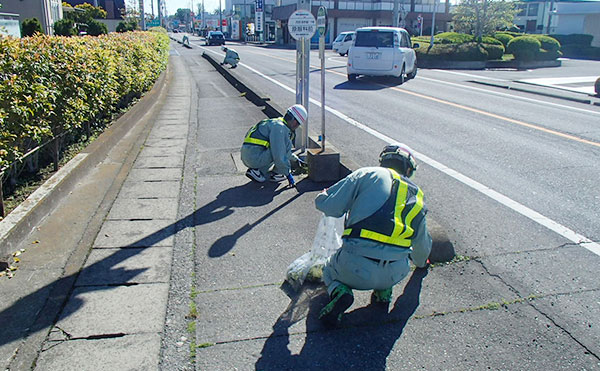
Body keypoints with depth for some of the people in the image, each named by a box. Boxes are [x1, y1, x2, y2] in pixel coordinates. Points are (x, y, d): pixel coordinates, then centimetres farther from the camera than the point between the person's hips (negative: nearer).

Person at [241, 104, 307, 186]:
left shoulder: (276, 123, 20)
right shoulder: (279, 127, -12)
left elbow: (280, 149, 37)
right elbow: (279, 156, -18)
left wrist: (295, 159, 39)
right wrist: (288, 173, -9)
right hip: (255, 158, -10)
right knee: (287, 144, -8)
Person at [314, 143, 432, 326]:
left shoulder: (368, 174, 4)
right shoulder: (417, 195, 18)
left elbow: (327, 205, 0)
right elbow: (422, 242, 32)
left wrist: (324, 194, 25)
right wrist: (421, 262, 55)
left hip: (355, 268, -4)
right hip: (396, 273, 4)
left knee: (329, 270, 30)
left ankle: (340, 292, -2)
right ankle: (383, 290, 13)